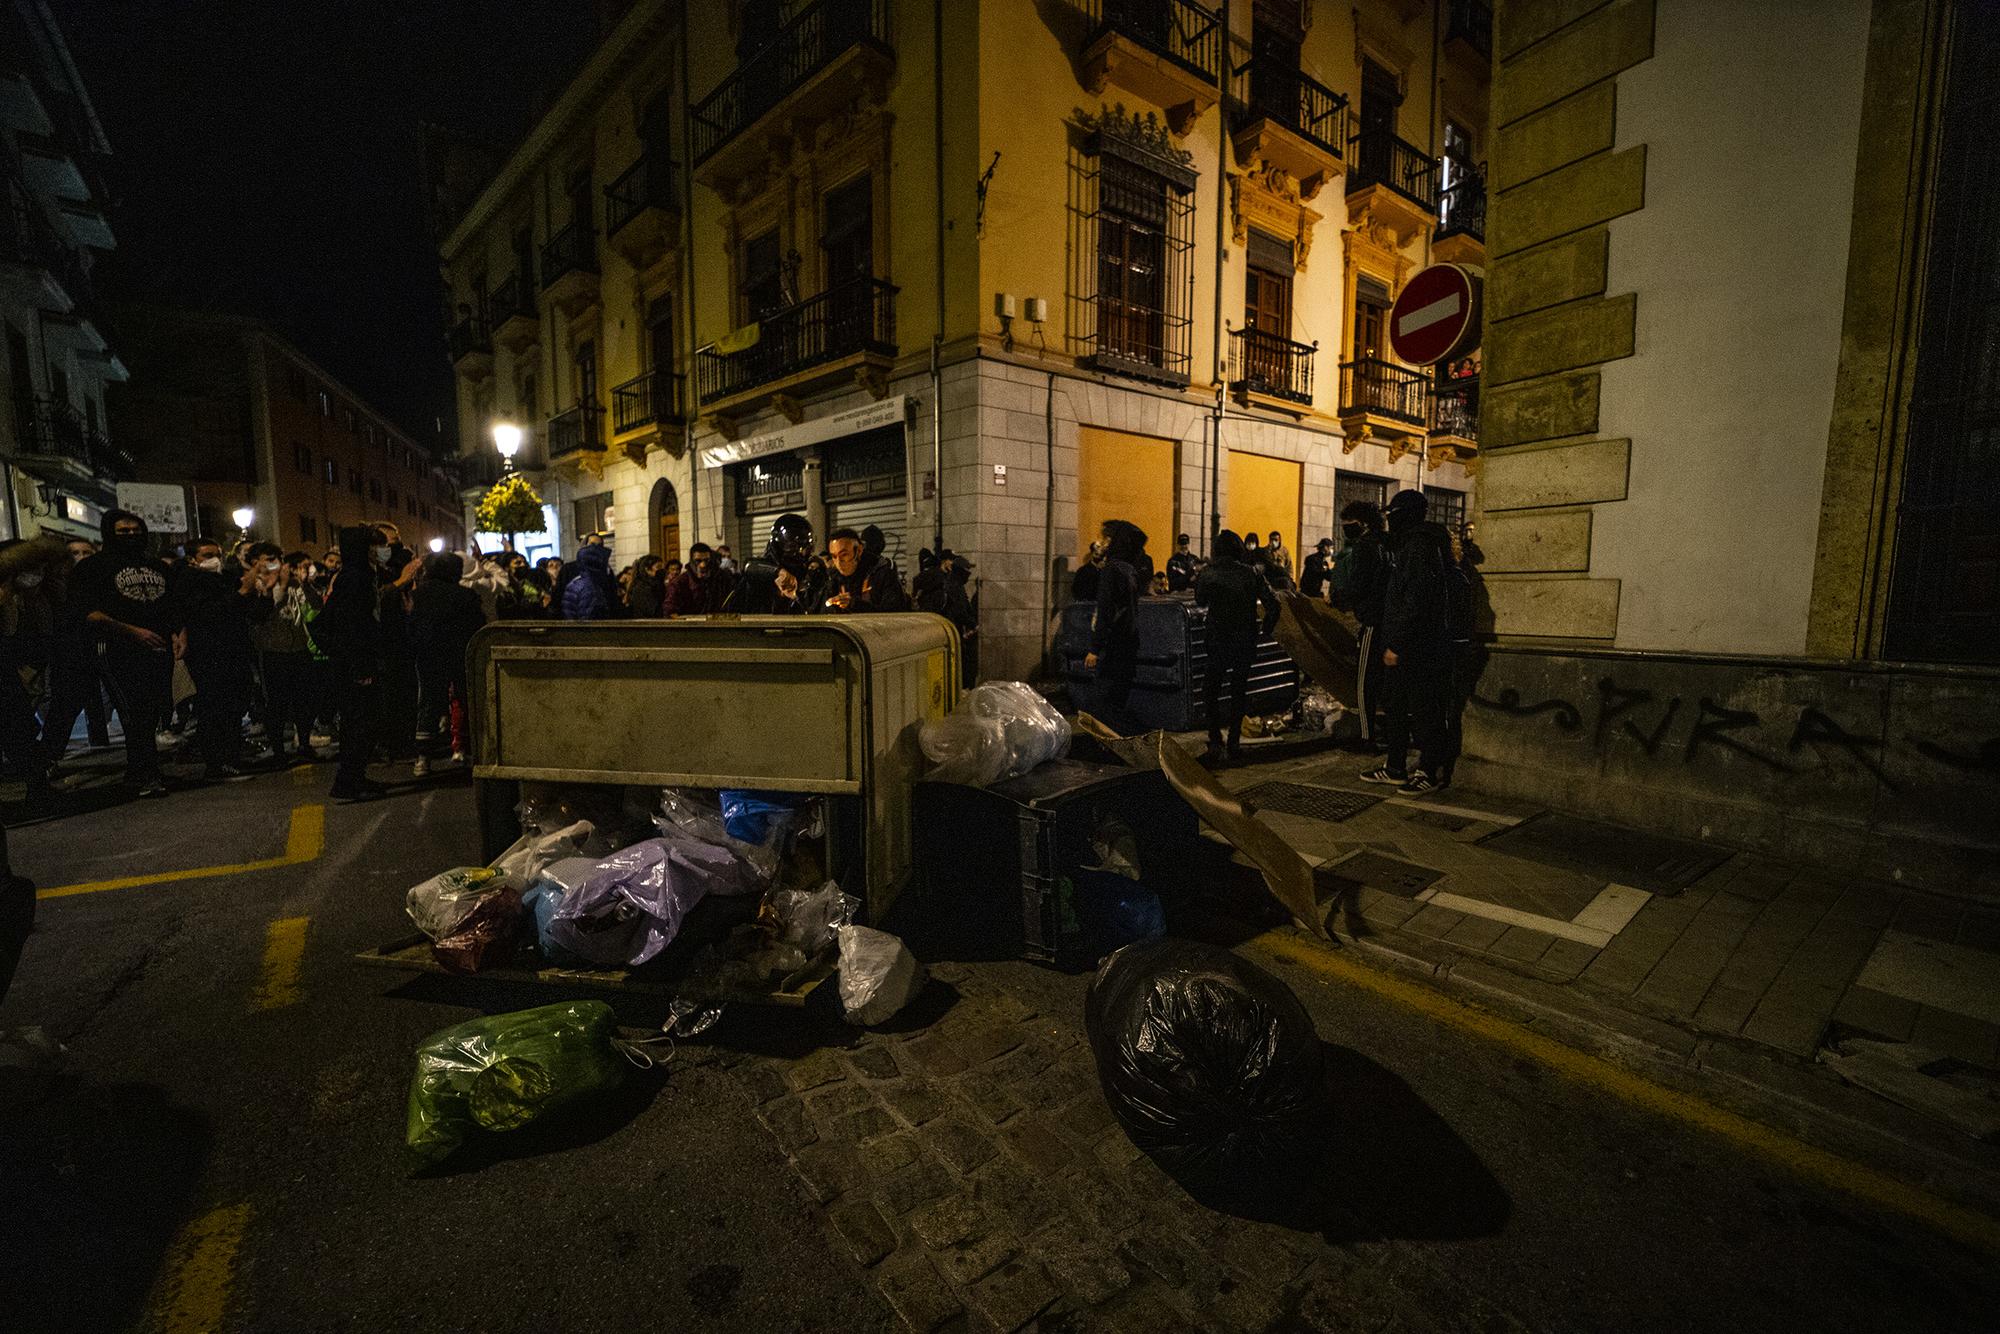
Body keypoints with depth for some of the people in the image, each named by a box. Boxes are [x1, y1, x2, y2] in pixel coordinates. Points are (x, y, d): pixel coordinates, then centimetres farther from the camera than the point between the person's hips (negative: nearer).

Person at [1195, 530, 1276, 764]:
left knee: (1211, 691, 10)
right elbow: (1272, 602, -4)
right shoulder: (1251, 573, -5)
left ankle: (1215, 742, -3)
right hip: (1246, 643, 1)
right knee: (1238, 691, 12)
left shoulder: (1208, 574, -6)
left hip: (1218, 641, -1)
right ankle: (1234, 743, 14)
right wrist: (1265, 627, 13)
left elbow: (1200, 601, 10)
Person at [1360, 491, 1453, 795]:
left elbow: (1415, 602, -22)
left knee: (1423, 711, -1)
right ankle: (1395, 767, 24)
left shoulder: (1420, 547, -15)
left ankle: (1427, 773, 9)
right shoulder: (1406, 545, 17)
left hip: (1419, 647, -10)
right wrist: (1392, 642, 17)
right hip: (1401, 645, 10)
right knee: (1394, 706, 15)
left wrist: (1397, 644, -20)